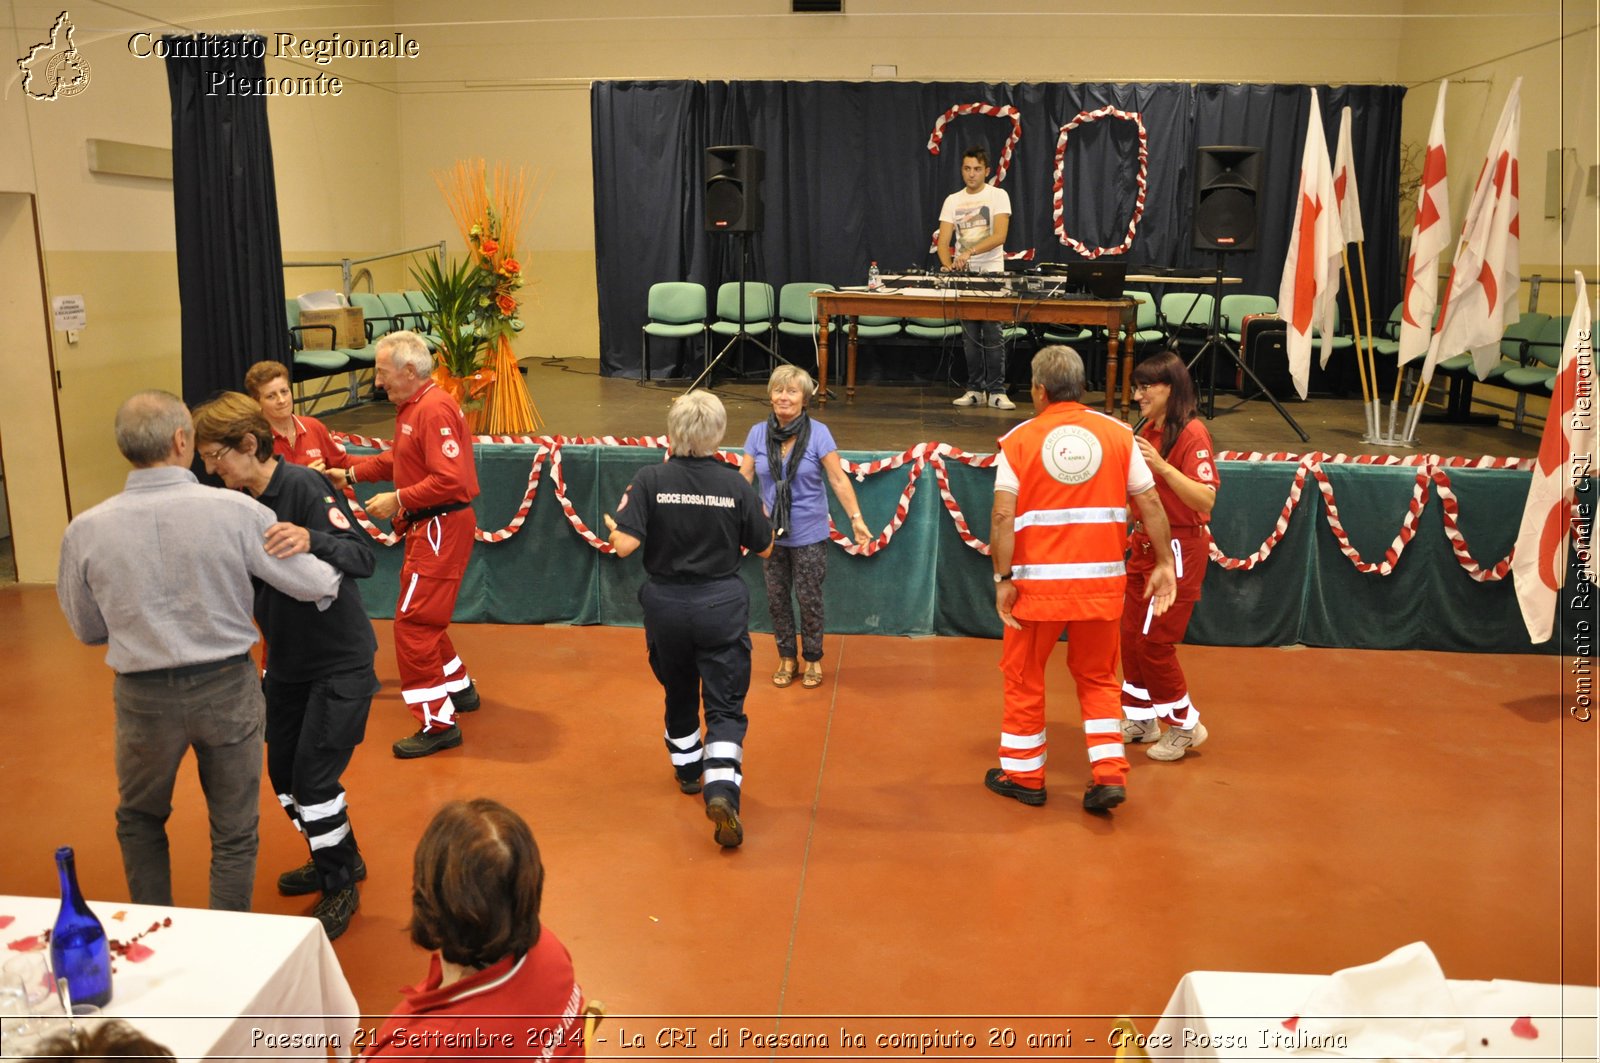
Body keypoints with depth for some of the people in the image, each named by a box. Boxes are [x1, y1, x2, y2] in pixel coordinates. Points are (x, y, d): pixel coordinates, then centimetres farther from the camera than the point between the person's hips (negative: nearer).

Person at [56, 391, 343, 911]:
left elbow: (88, 630, 4)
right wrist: (337, 569, 14)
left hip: (145, 696, 2)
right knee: (234, 833, 16)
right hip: (227, 688, -1)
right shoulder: (235, 510, -16)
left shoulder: (85, 531, -10)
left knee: (139, 819, 28)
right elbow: (316, 585, -9)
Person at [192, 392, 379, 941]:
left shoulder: (303, 487, -21)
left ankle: (340, 887, 14)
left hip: (340, 660, -8)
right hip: (285, 662, 8)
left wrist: (311, 539, -50)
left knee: (314, 777, -6)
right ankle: (338, 859, 36)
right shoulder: (238, 503, 1)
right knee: (283, 772, 14)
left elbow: (363, 558, -31)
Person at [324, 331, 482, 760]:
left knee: (413, 622, -8)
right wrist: (352, 473, 15)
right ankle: (459, 689, 37)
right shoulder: (410, 407, 11)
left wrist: (399, 500, -22)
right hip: (427, 526, 10)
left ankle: (438, 723, -1)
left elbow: (450, 480, -27)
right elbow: (397, 458, 21)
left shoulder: (434, 410, -21)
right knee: (424, 617, 21)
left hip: (442, 527, -10)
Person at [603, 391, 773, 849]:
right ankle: (722, 790, -17)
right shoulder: (737, 485, -7)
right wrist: (762, 517, 20)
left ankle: (687, 769, 44)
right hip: (722, 605, -1)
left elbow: (625, 545, -17)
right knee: (725, 706, 3)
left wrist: (612, 528, 4)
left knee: (679, 692, 24)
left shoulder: (651, 480, -11)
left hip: (666, 604, 1)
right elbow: (764, 549, 2)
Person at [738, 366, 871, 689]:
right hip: (770, 533, 3)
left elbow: (838, 479, -10)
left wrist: (856, 519, -15)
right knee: (777, 598, 11)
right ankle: (787, 658, 29)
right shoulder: (758, 433, -3)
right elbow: (744, 478, -1)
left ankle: (813, 659, 26)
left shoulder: (818, 433, -10)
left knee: (809, 599, 6)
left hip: (809, 534, -3)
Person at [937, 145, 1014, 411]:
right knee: (970, 336, 6)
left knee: (991, 333, -7)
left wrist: (969, 252, -28)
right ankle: (975, 389, 12)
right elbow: (943, 241, 3)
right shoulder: (953, 200, 9)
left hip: (991, 273, -4)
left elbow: (999, 236, -15)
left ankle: (996, 391, -2)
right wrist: (948, 265, -17)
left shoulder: (998, 196, -2)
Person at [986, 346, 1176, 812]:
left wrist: (1003, 579, -7)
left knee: (1024, 676, 15)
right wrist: (1164, 563, 9)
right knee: (1097, 677, 19)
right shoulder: (1117, 433, 1)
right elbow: (1151, 504, 1)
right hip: (1101, 581, 2)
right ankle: (1110, 775, 11)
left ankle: (1023, 775, 25)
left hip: (1039, 581, -2)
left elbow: (1003, 516, -12)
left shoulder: (1020, 439, -5)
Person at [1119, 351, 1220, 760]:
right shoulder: (1149, 429, 7)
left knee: (1155, 643, -2)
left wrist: (1162, 466, -34)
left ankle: (1185, 725, 16)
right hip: (1145, 543, 8)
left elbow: (1205, 499, -26)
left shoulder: (1192, 433, -17)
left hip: (1179, 549, -8)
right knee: (1131, 636, 12)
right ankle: (1140, 718, 27)